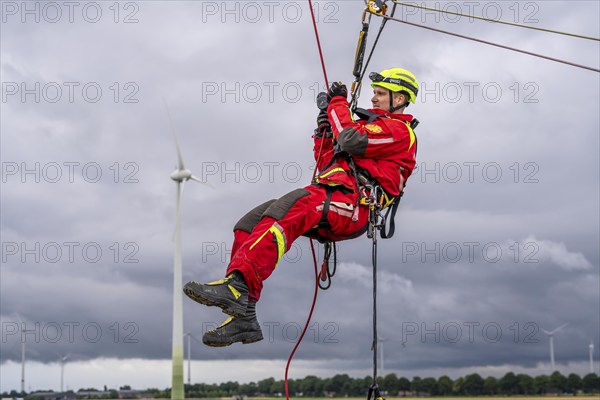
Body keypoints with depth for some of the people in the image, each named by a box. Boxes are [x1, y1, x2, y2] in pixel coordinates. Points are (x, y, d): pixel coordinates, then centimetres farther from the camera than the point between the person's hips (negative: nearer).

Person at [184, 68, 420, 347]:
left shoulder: (398, 130, 5)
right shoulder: (375, 127, 35)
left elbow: (351, 140, -13)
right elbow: (326, 164, 35)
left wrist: (338, 102, 3)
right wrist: (324, 128, 22)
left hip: (350, 205, -9)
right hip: (330, 200, 9)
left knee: (289, 207, -37)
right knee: (248, 225, -8)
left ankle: (237, 285, -53)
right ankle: (243, 319, -16)